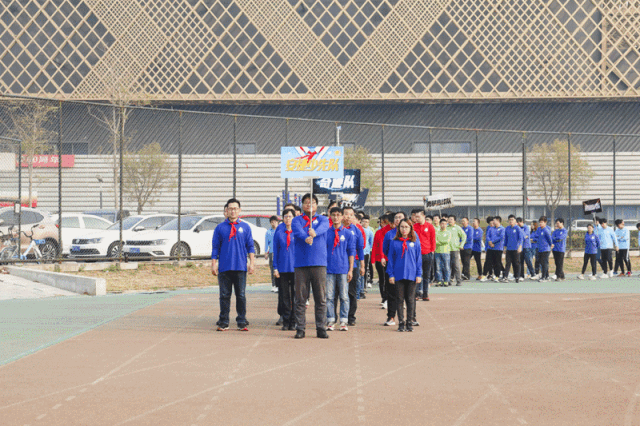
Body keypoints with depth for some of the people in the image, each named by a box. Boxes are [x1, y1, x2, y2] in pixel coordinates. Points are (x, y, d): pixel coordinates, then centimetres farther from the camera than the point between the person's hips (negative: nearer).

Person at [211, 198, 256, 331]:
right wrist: (214, 264, 2)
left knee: (241, 295, 1)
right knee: (224, 295, 2)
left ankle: (242, 323, 7)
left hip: (241, 267, 0)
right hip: (224, 267, 0)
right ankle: (223, 323, 7)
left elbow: (250, 246, 8)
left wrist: (252, 263, 0)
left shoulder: (245, 227, 9)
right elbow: (215, 248, 8)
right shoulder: (220, 228, 8)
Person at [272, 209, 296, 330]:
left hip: (295, 268, -1)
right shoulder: (279, 233, 7)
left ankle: (293, 322, 6)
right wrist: (275, 268, 1)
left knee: (295, 296, -1)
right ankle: (286, 322, 8)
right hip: (282, 268, 1)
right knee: (285, 296, 3)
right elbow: (275, 251, 8)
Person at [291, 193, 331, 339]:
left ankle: (321, 328, 5)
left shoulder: (322, 219, 14)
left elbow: (323, 227, -10)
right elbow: (297, 230, -11)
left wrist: (314, 232, -34)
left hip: (319, 263, 0)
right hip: (301, 263, 0)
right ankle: (300, 328, 5)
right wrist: (306, 238, -33)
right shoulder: (297, 220, 12)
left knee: (321, 298, 0)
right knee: (300, 298, 0)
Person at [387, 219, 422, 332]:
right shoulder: (394, 242, 3)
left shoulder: (415, 242, 4)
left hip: (411, 275, 0)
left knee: (410, 299, 4)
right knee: (400, 299, 3)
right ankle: (401, 323, 8)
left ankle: (409, 323, 11)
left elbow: (419, 259, 6)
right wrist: (391, 275, -1)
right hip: (398, 275, 0)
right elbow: (391, 259, 5)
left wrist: (419, 274, 1)